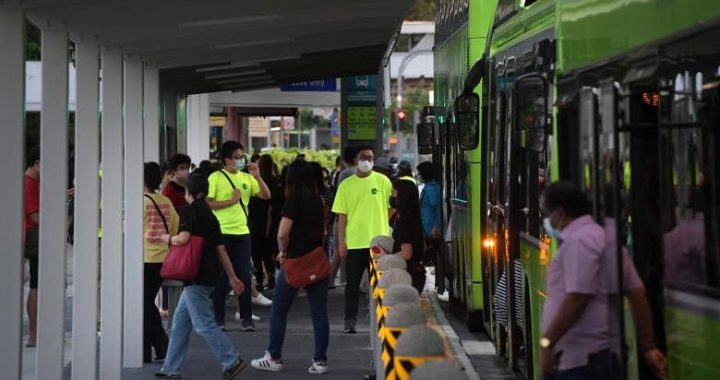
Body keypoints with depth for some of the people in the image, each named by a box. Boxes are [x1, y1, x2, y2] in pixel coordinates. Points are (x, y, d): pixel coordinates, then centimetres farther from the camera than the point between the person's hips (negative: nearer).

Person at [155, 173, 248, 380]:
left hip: (196, 275, -9)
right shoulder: (210, 215, 16)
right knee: (181, 319, 13)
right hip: (210, 273, 9)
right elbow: (221, 250, 16)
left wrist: (167, 238, 1)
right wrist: (232, 277, 17)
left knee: (203, 323, -7)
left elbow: (183, 238, -20)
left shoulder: (188, 210, -7)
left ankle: (232, 361, -9)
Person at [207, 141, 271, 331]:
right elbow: (207, 203, -10)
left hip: (242, 232, 4)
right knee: (221, 277, 2)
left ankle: (246, 319, 9)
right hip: (222, 233, -4)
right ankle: (218, 318, 9)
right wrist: (231, 201, -14)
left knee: (245, 276, 4)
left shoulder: (246, 178, 10)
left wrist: (257, 176, -8)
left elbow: (266, 196, 5)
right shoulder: (216, 178, -3)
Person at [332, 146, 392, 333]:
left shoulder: (382, 181, 1)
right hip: (354, 242, 0)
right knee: (352, 283, 4)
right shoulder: (346, 184, 3)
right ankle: (350, 320, 11)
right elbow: (342, 215, 3)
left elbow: (392, 206, 9)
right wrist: (341, 242, -1)